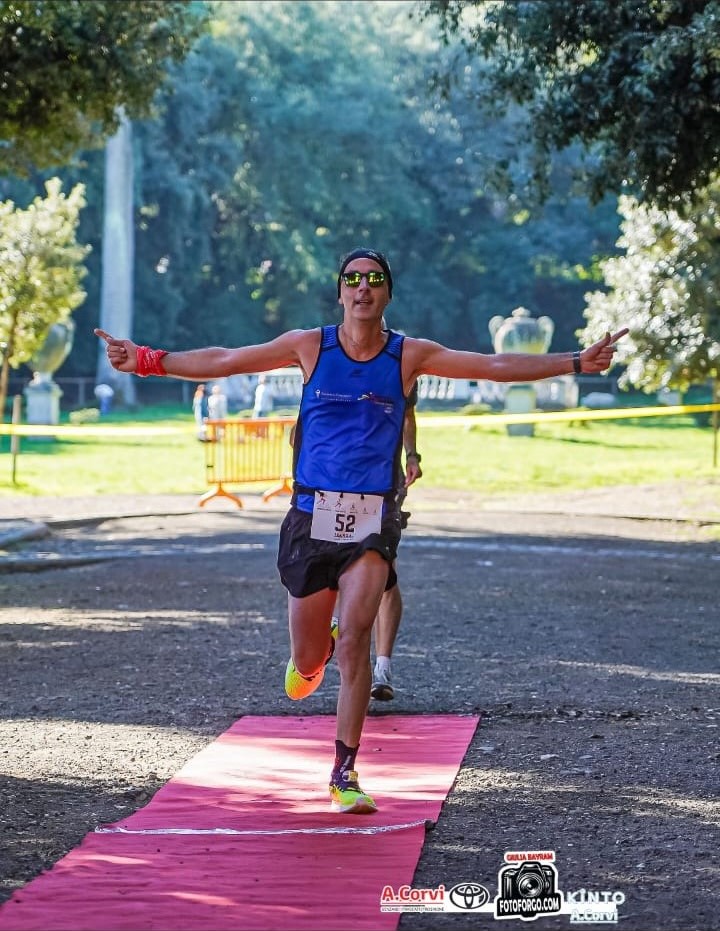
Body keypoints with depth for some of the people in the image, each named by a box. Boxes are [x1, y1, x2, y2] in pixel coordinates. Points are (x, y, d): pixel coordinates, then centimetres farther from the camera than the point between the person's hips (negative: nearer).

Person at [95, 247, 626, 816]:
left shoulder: (410, 356, 2)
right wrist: (145, 361, 1)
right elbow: (221, 362, 6)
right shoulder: (310, 346, 3)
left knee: (354, 640, -16)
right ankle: (313, 653, 47)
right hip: (313, 513, 1)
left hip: (373, 520, -1)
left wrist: (575, 363, -6)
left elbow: (497, 366, 0)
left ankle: (345, 774, -8)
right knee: (308, 657, 7)